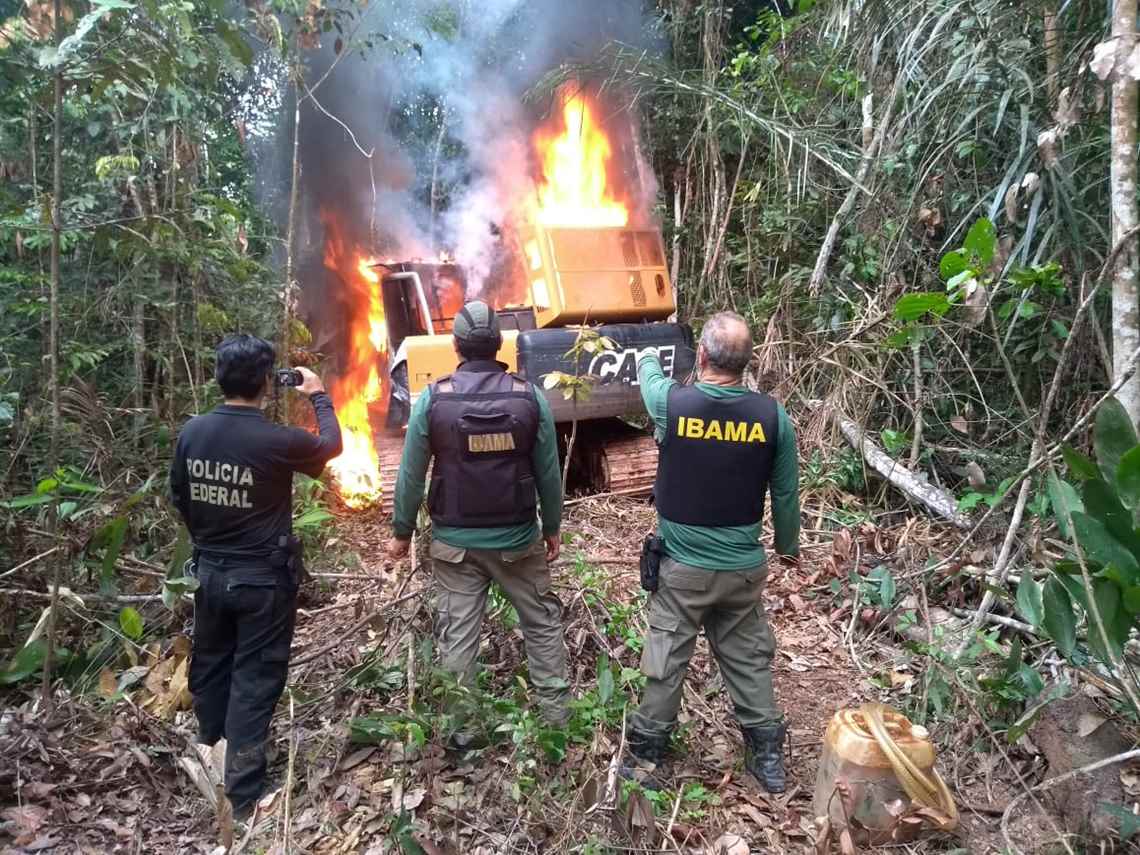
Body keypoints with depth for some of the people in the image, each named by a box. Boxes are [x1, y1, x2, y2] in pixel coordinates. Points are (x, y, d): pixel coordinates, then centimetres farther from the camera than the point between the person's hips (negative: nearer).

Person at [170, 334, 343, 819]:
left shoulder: (192, 432, -6)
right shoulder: (277, 440, -22)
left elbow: (179, 497, 8)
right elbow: (330, 447, -2)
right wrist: (319, 396, 12)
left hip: (209, 572, 6)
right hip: (263, 578, -5)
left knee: (210, 666, 23)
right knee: (254, 679, 5)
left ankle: (208, 757, 44)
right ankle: (243, 793, 15)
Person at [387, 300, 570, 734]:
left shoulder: (433, 399, -10)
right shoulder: (529, 397, -9)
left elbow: (411, 476, -5)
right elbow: (549, 473, -4)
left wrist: (401, 532, 8)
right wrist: (552, 528, 10)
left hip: (454, 542, 0)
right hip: (518, 539, 1)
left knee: (457, 636, 12)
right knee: (542, 622, 18)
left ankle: (460, 728, 22)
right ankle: (556, 712, 27)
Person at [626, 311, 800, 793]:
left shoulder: (672, 403, -14)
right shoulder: (771, 415, -10)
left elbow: (649, 379, 12)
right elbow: (786, 494, 0)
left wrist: (648, 358, 35)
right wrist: (788, 546, 17)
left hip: (682, 566, -2)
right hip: (744, 567, 2)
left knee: (666, 663, 11)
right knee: (749, 660, 17)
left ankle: (647, 755, 25)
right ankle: (768, 757, 30)